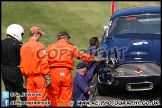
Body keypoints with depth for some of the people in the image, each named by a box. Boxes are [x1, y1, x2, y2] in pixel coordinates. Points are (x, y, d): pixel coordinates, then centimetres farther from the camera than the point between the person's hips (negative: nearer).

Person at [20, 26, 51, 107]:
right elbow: (44, 63, -13)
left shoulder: (23, 47, 6)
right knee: (41, 98, 0)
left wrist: (24, 77, 16)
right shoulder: (39, 46, -12)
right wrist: (47, 78, -9)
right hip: (39, 76, -5)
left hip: (29, 77, 5)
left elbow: (22, 64, 9)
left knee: (30, 98, 9)